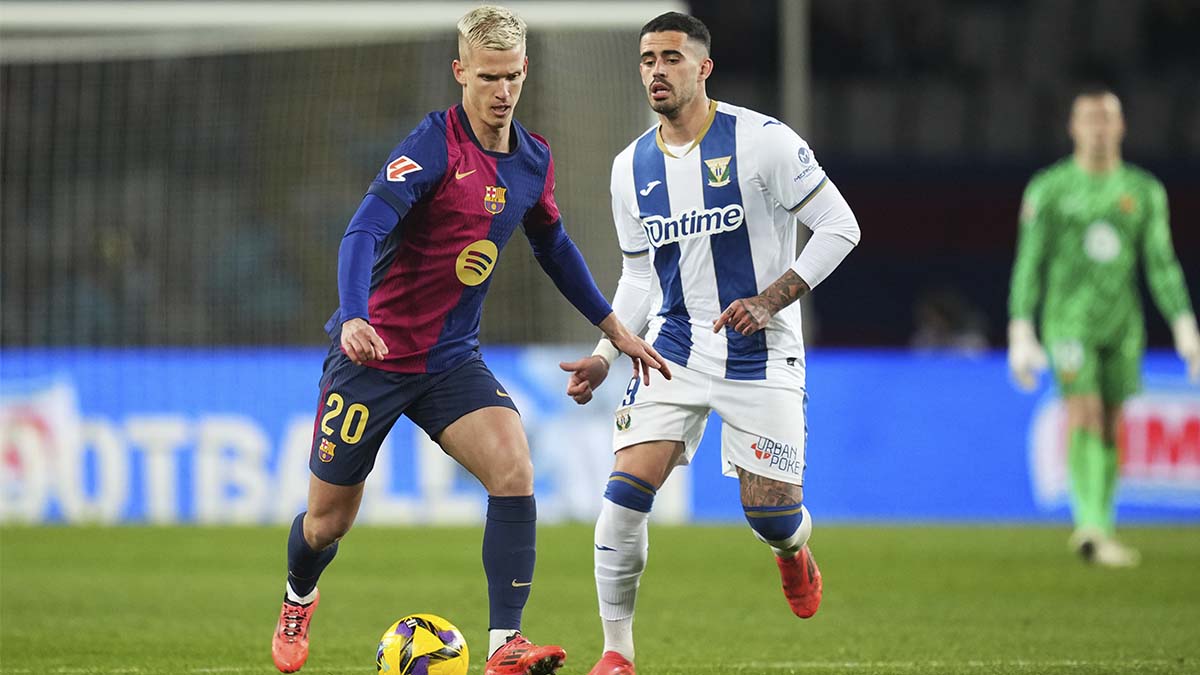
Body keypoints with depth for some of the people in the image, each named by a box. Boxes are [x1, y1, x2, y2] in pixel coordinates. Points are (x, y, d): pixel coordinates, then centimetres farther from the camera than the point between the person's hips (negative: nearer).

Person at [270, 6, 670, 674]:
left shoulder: (534, 160, 2)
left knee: (514, 470, -21)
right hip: (373, 351, -5)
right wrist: (355, 319, -45)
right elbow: (364, 232, -29)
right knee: (329, 519, 6)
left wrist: (614, 326, 23)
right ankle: (299, 600, 42)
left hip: (452, 358, 5)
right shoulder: (435, 144, -18)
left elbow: (554, 246, 21)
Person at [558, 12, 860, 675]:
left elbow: (839, 228, -9)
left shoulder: (762, 141, -11)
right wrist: (605, 354, 3)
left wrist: (770, 300, -18)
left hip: (761, 355, -4)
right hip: (675, 351, 4)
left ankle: (794, 551, 36)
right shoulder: (632, 167, 6)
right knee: (625, 491, -13)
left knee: (771, 516, -3)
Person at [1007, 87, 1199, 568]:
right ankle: (1092, 528, -26)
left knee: (1111, 429, 5)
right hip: (1069, 323, -3)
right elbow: (1029, 263, -1)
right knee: (1084, 416, -17)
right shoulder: (1048, 189, -1)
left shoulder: (1145, 192, 8)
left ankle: (1097, 532, 15)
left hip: (1122, 325, 3)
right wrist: (1021, 334, -8)